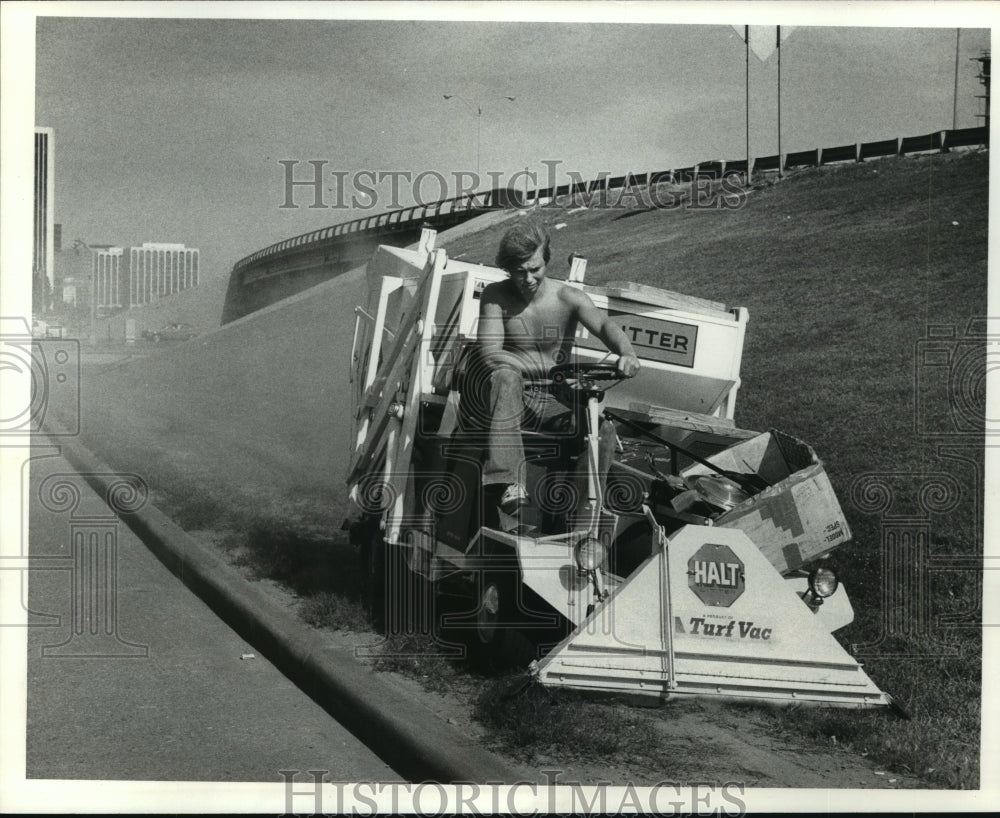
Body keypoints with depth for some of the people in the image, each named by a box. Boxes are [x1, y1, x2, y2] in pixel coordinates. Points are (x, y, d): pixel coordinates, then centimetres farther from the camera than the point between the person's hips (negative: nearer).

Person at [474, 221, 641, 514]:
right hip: (515, 401, -1)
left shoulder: (568, 298, -3)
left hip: (554, 403, 1)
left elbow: (603, 325, -21)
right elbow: (490, 354, -16)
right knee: (505, 377, -36)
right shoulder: (496, 296, -4)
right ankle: (509, 483, -46)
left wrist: (626, 353, -46)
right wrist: (548, 369, -28)